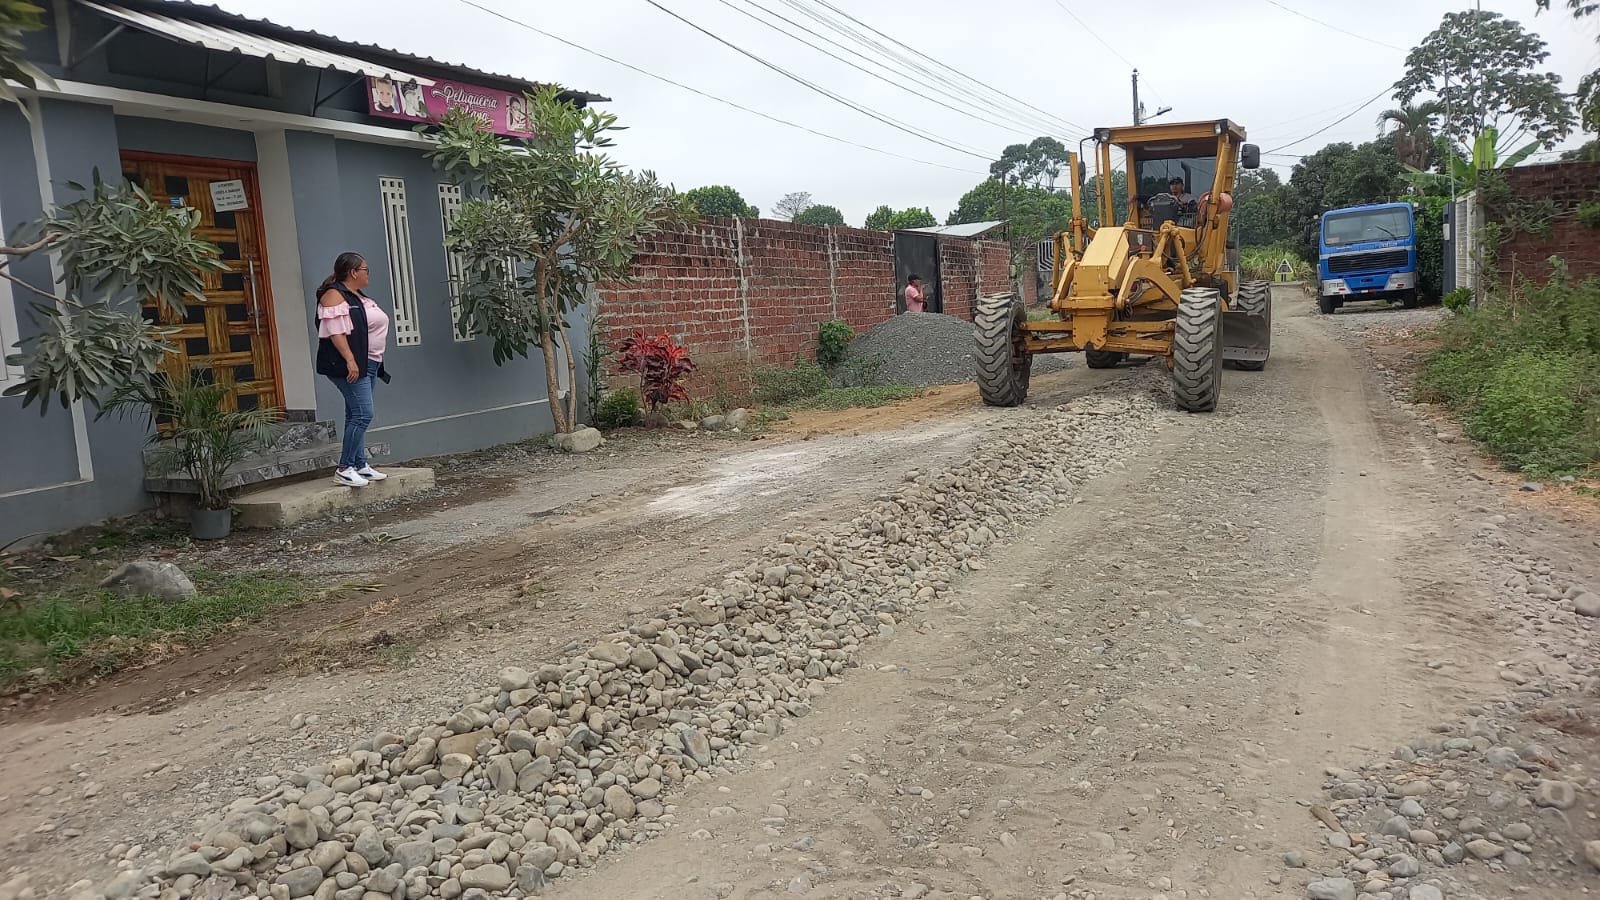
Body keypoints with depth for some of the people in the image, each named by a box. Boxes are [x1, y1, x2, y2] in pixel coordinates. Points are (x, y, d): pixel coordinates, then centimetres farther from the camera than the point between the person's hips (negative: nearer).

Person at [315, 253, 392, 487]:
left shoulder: (357, 296, 19)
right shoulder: (334, 295, -11)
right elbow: (335, 331, -20)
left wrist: (375, 362, 23)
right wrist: (350, 360, -26)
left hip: (367, 362, 10)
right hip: (351, 365, -10)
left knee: (356, 415, 11)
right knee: (362, 414, -15)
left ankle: (360, 465, 15)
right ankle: (345, 468, -10)